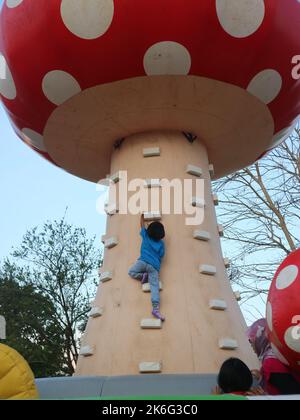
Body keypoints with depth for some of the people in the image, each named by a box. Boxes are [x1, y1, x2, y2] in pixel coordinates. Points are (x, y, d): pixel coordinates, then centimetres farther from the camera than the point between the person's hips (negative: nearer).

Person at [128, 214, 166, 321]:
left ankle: (143, 276, -6)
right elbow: (161, 257, 14)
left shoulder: (146, 236, 14)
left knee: (131, 272, 21)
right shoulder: (161, 244, 14)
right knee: (155, 287, -8)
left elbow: (142, 225, 31)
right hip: (155, 266, 2)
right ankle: (156, 309, -24)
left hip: (143, 261, -2)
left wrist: (142, 216, 46)